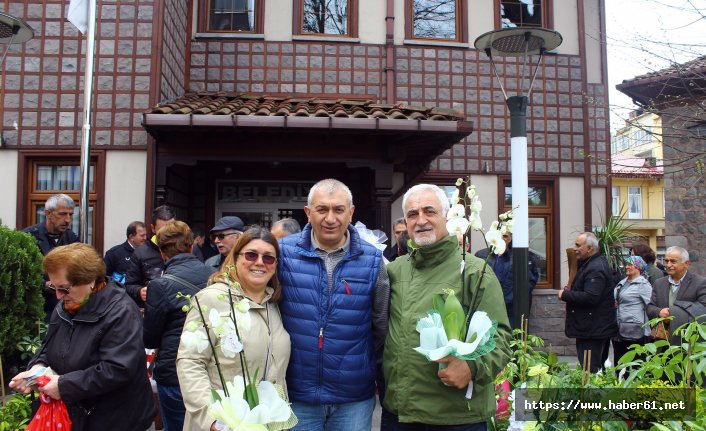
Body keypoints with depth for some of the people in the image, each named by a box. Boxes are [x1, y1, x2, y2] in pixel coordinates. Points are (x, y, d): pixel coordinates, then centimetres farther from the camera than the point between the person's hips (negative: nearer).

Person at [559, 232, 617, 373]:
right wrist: (570, 292, 9)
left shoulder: (596, 269, -19)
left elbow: (590, 297, -29)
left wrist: (565, 295, -17)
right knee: (599, 369, 17)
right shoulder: (589, 264, 16)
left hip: (593, 330, -11)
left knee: (591, 370, -9)